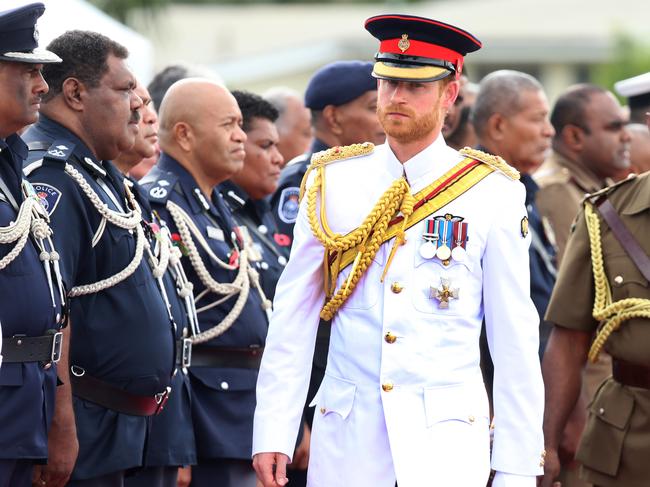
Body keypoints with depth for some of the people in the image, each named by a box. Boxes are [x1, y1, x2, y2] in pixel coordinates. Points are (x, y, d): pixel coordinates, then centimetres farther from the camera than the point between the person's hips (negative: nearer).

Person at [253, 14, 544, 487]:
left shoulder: (493, 194, -1)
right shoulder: (332, 182, 5)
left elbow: (516, 339, 0)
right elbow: (293, 318, 5)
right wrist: (273, 434, 0)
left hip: (447, 430, -2)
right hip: (346, 431, 2)